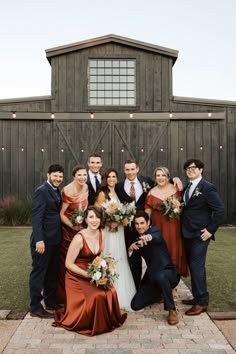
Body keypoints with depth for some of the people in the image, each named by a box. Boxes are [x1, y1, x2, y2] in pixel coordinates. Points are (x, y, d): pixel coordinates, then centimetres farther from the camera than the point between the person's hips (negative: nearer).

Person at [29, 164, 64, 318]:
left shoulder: (57, 192, 14)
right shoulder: (41, 191, -13)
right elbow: (36, 217, -19)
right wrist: (39, 239, -24)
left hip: (55, 239, 9)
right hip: (43, 240, -9)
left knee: (52, 272, 17)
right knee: (39, 272, 2)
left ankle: (51, 302, 31)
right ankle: (35, 307, 13)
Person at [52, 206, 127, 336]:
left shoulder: (101, 234, -2)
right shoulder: (79, 238, -21)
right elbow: (68, 264, -15)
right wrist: (87, 274, -22)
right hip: (77, 277, -5)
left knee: (111, 292, -21)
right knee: (97, 296, -27)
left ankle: (107, 321, 9)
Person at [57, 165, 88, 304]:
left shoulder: (86, 188, -4)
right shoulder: (68, 191, -25)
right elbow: (60, 213, -21)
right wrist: (73, 226, -27)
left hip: (81, 228, 7)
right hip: (68, 230, -6)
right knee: (66, 263, 5)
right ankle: (64, 296, 22)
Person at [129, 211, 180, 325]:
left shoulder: (154, 230, -14)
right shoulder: (137, 238, 6)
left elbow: (157, 237, -41)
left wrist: (149, 237, -65)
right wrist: (131, 249, -18)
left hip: (168, 274, -6)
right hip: (151, 276, 7)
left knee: (160, 276, -42)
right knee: (135, 305, -3)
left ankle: (171, 310, -18)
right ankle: (158, 294, 25)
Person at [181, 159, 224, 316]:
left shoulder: (207, 188, -11)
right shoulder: (187, 188, 12)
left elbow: (220, 210, -14)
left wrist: (210, 230, -15)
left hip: (200, 234, -7)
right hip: (188, 233, 7)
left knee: (197, 267, -4)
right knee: (193, 266, 14)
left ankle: (202, 302, 8)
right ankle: (198, 297, 27)